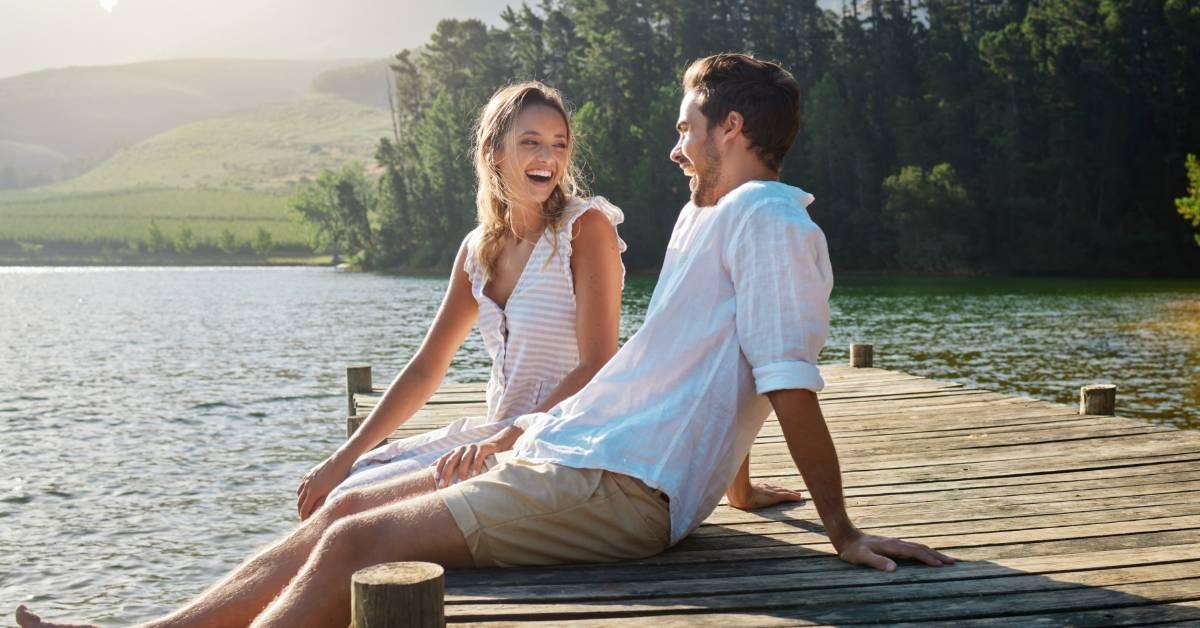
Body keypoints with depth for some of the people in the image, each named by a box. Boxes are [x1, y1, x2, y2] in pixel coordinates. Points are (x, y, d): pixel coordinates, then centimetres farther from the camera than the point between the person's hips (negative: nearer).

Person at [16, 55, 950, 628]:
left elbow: (793, 387, -16)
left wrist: (843, 534, -16)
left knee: (353, 545, -16)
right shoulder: (705, 219, 20)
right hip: (573, 452, 10)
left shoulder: (769, 222, -11)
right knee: (343, 512, 8)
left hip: (616, 489, -10)